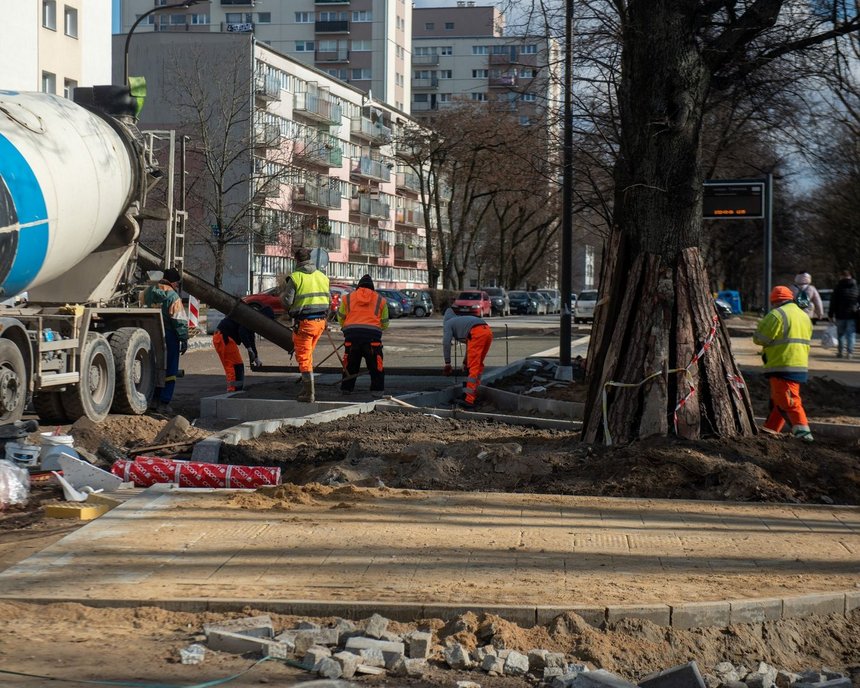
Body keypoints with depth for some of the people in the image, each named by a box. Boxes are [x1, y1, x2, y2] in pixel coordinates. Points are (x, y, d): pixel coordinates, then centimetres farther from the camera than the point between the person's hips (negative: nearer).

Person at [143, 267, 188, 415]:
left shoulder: (149, 291, 5)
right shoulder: (173, 297, -14)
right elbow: (180, 321, -15)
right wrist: (184, 339, -10)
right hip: (168, 336, -6)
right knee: (169, 371, 0)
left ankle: (156, 399, 24)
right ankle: (164, 403, -2)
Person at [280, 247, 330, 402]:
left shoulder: (295, 277, -10)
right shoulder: (322, 276, 8)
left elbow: (287, 302, -12)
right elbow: (329, 299, 11)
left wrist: (283, 293, 10)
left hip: (304, 322, -6)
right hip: (320, 321, 6)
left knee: (303, 357, 0)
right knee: (308, 354, 21)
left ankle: (309, 393, -5)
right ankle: (306, 387, 25)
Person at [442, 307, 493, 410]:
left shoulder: (448, 323, 20)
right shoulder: (463, 320, 41)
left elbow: (446, 343, 5)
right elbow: (470, 344, 48)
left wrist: (447, 363, 8)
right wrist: (465, 361, 54)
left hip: (477, 334, -7)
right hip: (488, 331, 7)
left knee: (473, 367, -8)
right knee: (478, 364, 22)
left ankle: (469, 400, -11)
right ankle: (474, 393, 28)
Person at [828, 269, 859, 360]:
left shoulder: (838, 288, -3)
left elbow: (833, 303, -3)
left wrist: (831, 315, 2)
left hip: (840, 315, -1)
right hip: (852, 315, 1)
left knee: (841, 333, 10)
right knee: (851, 334, 4)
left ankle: (840, 352, 8)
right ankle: (849, 352, -3)